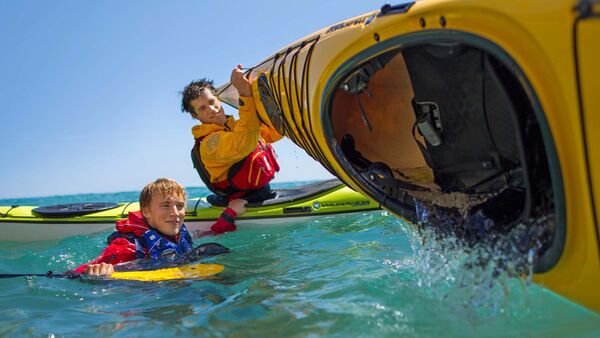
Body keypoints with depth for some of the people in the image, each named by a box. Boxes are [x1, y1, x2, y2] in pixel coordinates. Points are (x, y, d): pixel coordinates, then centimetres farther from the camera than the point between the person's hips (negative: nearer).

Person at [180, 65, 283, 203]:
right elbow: (245, 143, -33)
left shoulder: (235, 126, 14)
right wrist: (245, 93, -33)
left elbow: (273, 133, 20)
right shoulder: (209, 143, -14)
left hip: (266, 194, 8)